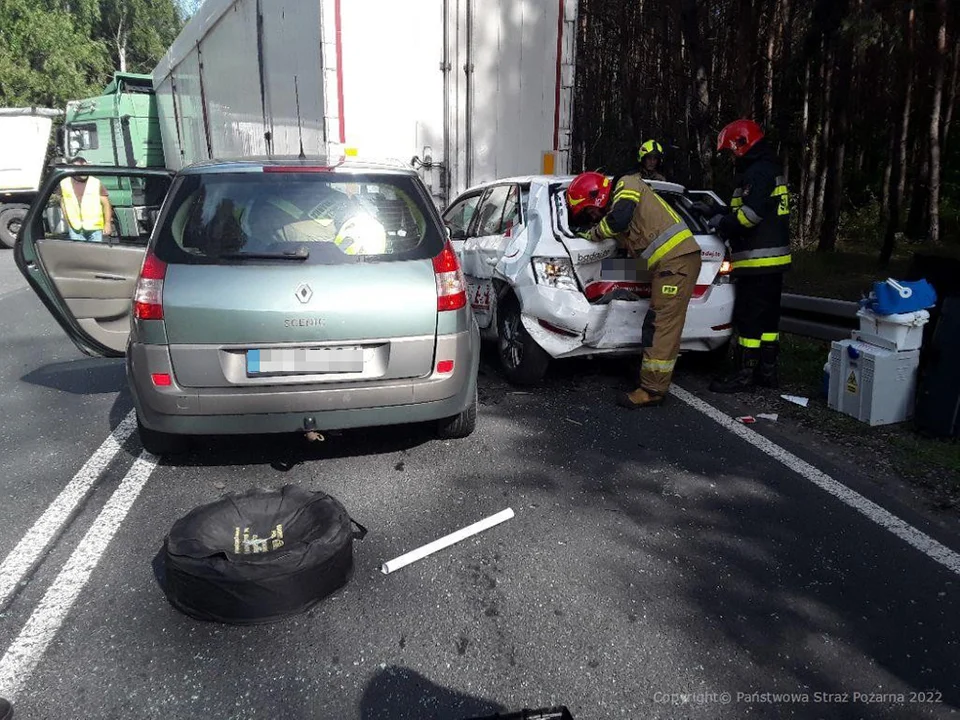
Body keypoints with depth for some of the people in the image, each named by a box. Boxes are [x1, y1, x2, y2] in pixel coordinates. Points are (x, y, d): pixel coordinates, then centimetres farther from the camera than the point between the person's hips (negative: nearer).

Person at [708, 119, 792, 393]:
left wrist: (724, 222, -8)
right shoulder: (770, 169, 21)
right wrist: (727, 224, 14)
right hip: (773, 258, 11)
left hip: (758, 260, -11)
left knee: (749, 318, -6)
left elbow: (752, 213, -24)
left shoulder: (758, 171, -13)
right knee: (768, 316, 13)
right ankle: (767, 371, 20)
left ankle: (743, 374, -2)